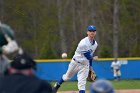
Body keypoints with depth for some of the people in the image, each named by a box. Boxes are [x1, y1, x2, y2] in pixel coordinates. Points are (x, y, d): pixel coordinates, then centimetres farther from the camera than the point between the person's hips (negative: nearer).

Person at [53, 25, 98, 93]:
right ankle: (57, 86, 46)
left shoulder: (95, 44, 1)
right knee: (67, 77, 18)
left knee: (82, 83, -8)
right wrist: (93, 58, -2)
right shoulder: (83, 43, -25)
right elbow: (88, 56, -22)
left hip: (85, 65, 4)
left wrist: (90, 67, 14)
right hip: (76, 63, -4)